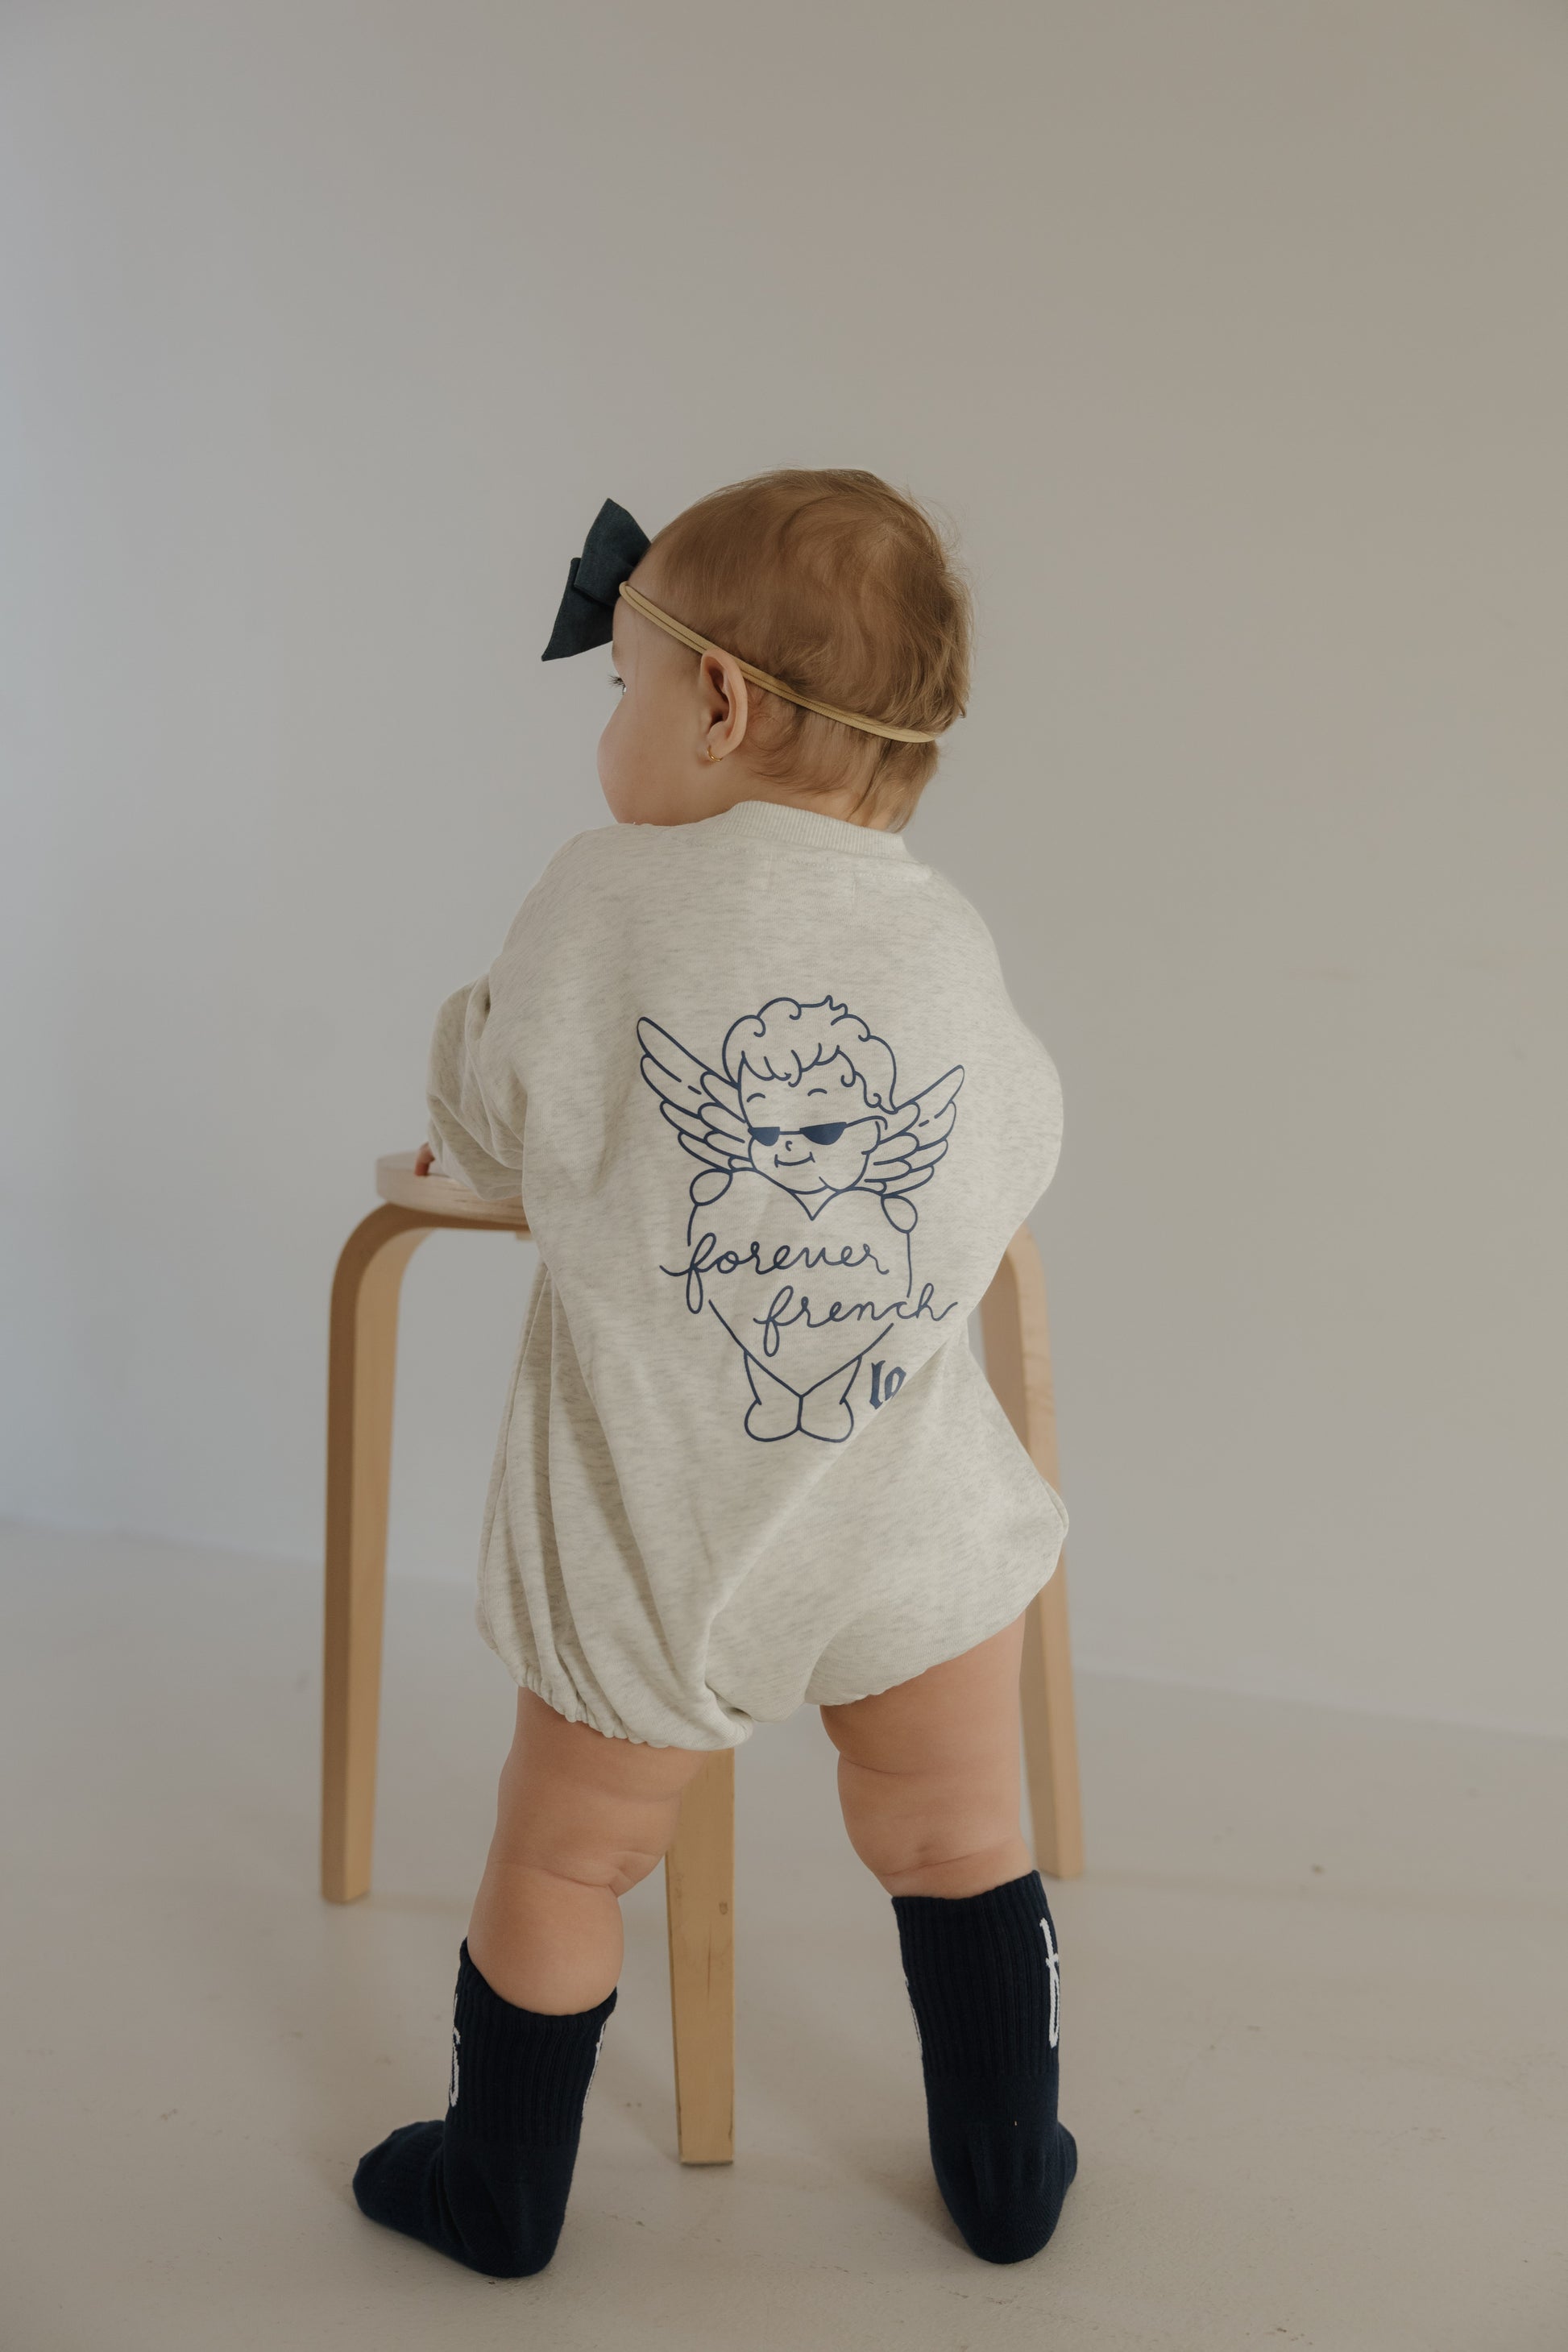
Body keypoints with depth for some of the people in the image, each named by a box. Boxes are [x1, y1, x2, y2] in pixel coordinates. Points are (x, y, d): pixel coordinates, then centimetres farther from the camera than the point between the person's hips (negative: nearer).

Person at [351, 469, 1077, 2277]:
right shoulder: (950, 943, -4)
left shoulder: (604, 899, -11)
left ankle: (499, 2196, 39)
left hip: (648, 1542, -1)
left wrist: (472, 1023, 23)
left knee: (563, 1861, 18)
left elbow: (485, 1138, 2)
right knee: (956, 1848, 21)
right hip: (910, 1528, 2)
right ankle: (1006, 2179, 39)